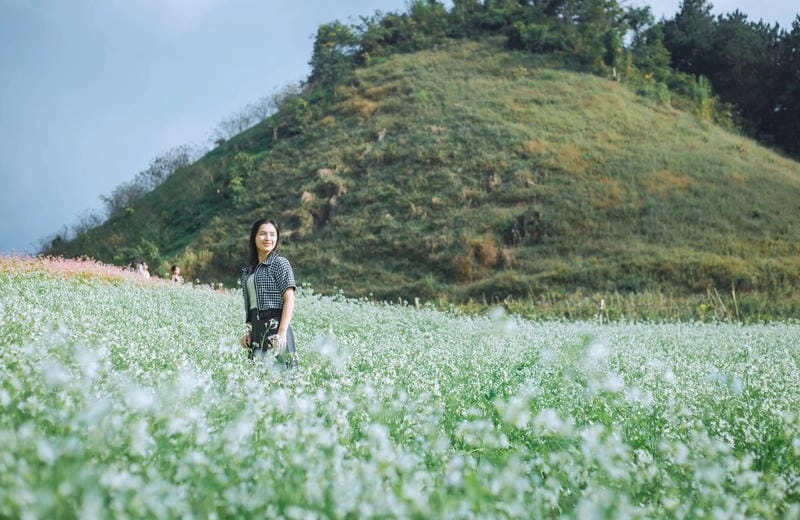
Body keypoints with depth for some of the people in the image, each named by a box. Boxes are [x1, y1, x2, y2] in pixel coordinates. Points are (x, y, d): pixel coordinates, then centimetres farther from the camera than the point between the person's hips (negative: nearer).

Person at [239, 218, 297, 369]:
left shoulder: (280, 263, -3)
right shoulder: (249, 270, 17)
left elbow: (289, 300, -10)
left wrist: (282, 332, -18)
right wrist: (247, 332, 8)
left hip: (275, 327, -7)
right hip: (257, 330, 7)